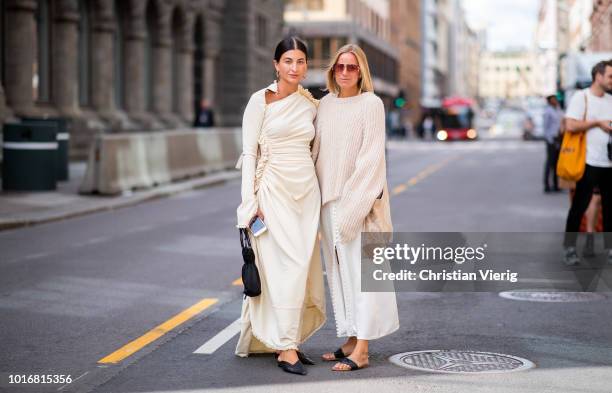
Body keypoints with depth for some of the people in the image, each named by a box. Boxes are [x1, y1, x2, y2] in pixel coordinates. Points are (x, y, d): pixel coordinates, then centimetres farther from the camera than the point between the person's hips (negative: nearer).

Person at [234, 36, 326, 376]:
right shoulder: (261, 101, -4)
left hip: (307, 191, 5)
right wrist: (251, 201, -12)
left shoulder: (311, 105, 10)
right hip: (274, 191, -5)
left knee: (303, 267, 5)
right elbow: (249, 153, -6)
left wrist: (322, 193, 13)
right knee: (288, 265, -12)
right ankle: (286, 347, -7)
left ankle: (285, 340, 16)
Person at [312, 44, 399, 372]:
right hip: (329, 198, 7)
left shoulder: (371, 104, -6)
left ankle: (361, 350, -7)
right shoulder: (325, 104, 12)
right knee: (338, 271, 9)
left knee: (359, 270, -7)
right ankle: (351, 340, 17)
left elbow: (371, 155, -11)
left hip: (359, 197, -6)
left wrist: (352, 199, -15)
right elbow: (316, 150, 15)